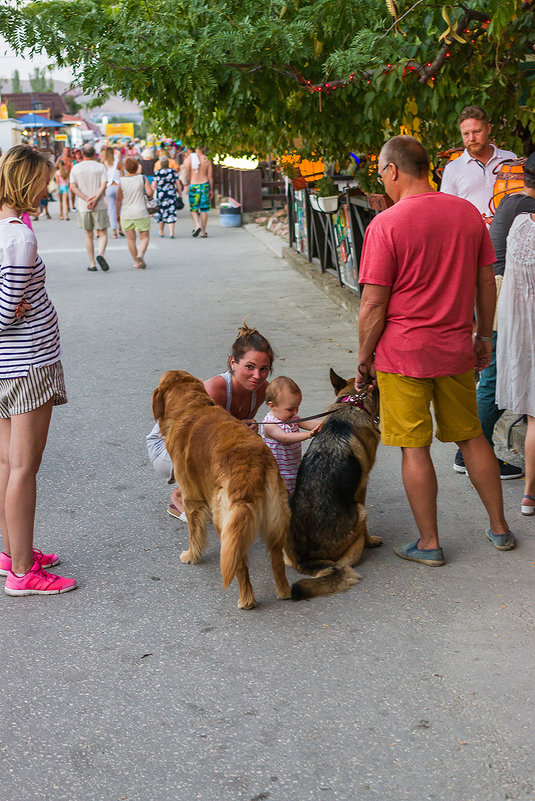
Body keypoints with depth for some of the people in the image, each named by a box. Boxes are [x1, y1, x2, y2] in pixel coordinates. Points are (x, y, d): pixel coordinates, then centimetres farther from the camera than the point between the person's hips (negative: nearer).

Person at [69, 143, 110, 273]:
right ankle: (101, 254, -22)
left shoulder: (76, 168, 4)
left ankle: (92, 264, 10)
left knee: (89, 235, 12)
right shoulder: (100, 167, -1)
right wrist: (95, 199, -15)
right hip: (99, 206, -2)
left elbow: (73, 186, -5)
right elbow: (104, 185, -11)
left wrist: (86, 199, -11)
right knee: (103, 234, 5)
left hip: (83, 208, 2)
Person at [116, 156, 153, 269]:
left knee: (130, 238, 10)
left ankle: (137, 262, 10)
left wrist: (117, 213, 10)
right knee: (144, 237, 7)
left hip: (126, 214, 1)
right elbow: (150, 193, -14)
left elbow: (119, 199, 0)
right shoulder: (142, 178, -6)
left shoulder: (122, 181, -3)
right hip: (141, 213, -1)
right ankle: (141, 254, -19)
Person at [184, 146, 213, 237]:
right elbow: (210, 176, 1)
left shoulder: (189, 159, -4)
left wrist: (188, 185, 10)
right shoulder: (207, 160, 0)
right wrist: (211, 190, 9)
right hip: (204, 185, 1)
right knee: (204, 210, 7)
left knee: (193, 209, 10)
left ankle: (197, 225, -14)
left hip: (193, 186, -1)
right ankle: (203, 232, 9)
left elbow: (187, 175, -5)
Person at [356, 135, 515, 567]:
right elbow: (487, 283, 8)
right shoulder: (468, 212, 2)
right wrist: (484, 336, 20)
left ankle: (429, 543, 14)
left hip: (403, 353, -5)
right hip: (457, 350, 5)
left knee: (415, 448, 5)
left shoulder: (386, 224, -14)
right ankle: (500, 528, 27)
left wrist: (364, 358, -3)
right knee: (471, 436, 18)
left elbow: (374, 304, -14)